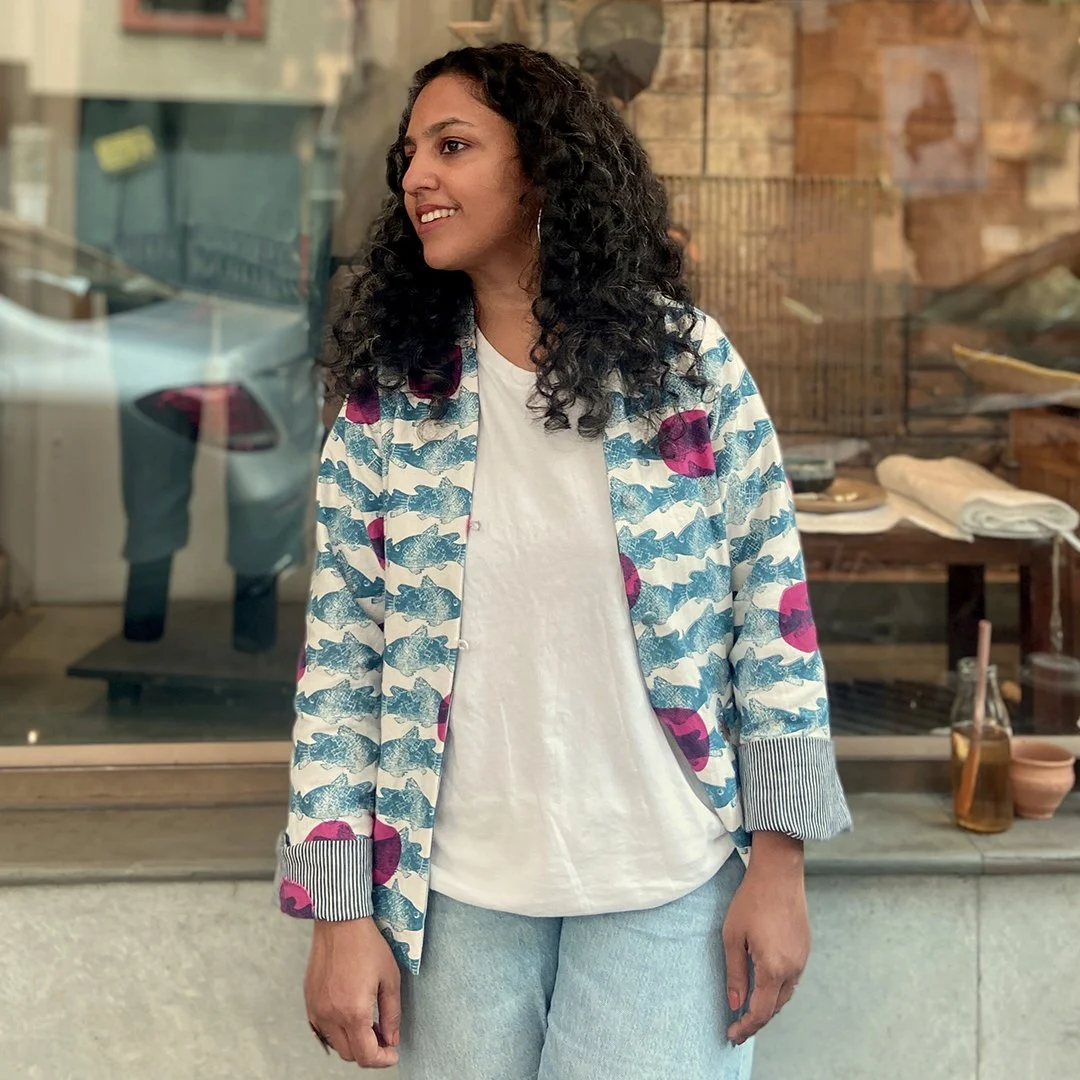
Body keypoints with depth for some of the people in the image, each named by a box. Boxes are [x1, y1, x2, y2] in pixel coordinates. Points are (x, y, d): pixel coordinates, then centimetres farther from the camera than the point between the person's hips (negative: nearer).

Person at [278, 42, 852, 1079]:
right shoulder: (384, 399, -3)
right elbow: (341, 658, -2)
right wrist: (342, 911, -4)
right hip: (454, 898, 1)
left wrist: (777, 865, -4)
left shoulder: (689, 361, -5)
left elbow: (770, 606, -2)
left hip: (668, 892, -1)